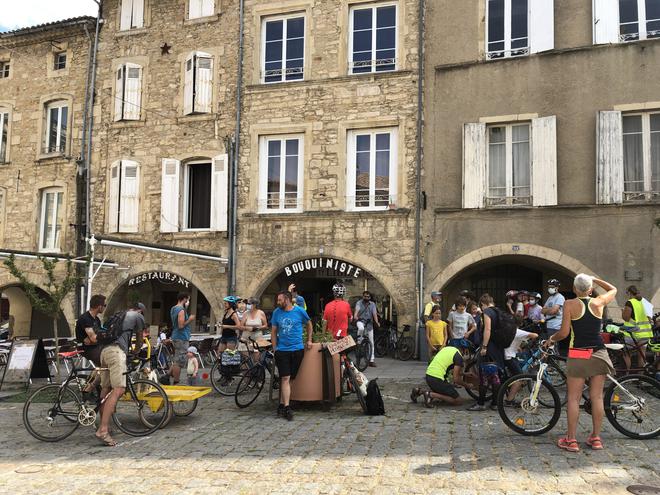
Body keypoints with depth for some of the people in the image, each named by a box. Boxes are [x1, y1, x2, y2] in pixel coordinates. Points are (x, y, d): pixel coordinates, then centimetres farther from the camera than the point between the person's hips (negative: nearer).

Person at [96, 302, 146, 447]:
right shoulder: (138, 317, 13)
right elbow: (139, 339, 23)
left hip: (104, 350, 9)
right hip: (117, 350, -9)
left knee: (105, 389, 12)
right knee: (119, 390, -16)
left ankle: (103, 425, 16)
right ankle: (103, 430, -26)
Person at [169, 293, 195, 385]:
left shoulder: (173, 309, 13)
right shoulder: (181, 310, -18)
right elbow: (181, 325, -24)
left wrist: (186, 308, 11)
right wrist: (190, 320, -10)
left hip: (175, 337, 10)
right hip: (182, 338, -10)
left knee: (177, 360, 21)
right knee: (179, 362, -2)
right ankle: (175, 384, 4)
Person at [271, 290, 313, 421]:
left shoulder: (300, 311, -2)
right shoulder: (276, 312, 2)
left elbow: (309, 324, 15)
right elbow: (273, 331, 10)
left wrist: (309, 340, 12)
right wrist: (275, 348, 5)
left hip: (297, 349, 0)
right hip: (282, 350, 0)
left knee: (288, 378, 6)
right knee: (285, 378, -7)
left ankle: (282, 405, 17)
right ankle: (286, 407, -7)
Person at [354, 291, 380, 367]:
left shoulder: (372, 304, 4)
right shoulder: (359, 303, -4)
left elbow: (374, 314, -6)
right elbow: (357, 310, -22)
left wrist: (376, 322, -25)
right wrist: (355, 317, -44)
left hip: (369, 323, 3)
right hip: (361, 321, -3)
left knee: (371, 342, 2)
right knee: (361, 328, -41)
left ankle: (372, 360, 10)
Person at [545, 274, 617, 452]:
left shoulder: (570, 305, -6)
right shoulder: (598, 302, 2)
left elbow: (564, 333, -8)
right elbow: (613, 289, 24)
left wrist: (551, 339, 9)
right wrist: (595, 280, 27)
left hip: (578, 355, -3)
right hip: (599, 354, 3)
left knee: (573, 398, 2)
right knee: (597, 397, 10)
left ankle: (571, 440, 5)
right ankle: (596, 438, 18)